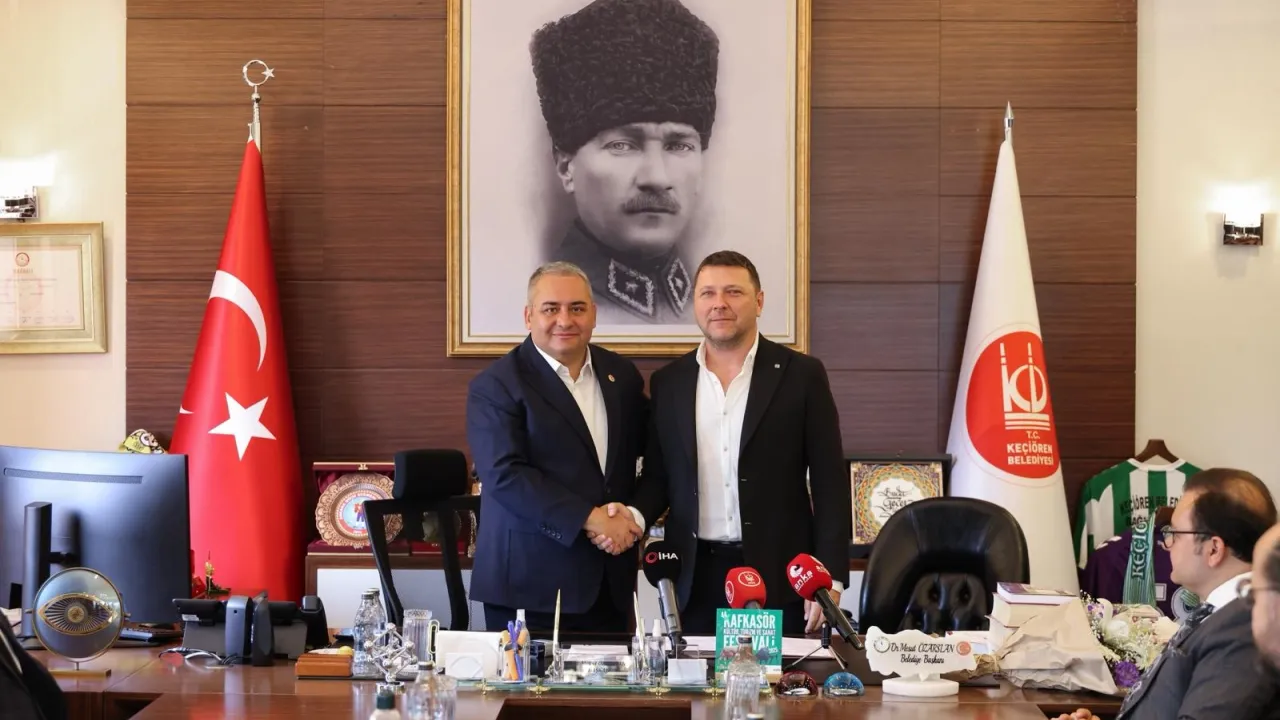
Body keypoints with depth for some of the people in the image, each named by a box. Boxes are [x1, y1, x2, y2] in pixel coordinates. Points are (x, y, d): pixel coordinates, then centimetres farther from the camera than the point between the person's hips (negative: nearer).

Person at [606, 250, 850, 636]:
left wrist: (829, 578, -7)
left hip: (777, 576, -2)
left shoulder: (800, 375, 1)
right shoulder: (668, 382, 9)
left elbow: (829, 481, -1)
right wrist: (635, 516, -8)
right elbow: (657, 477, 14)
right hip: (695, 578, 2)